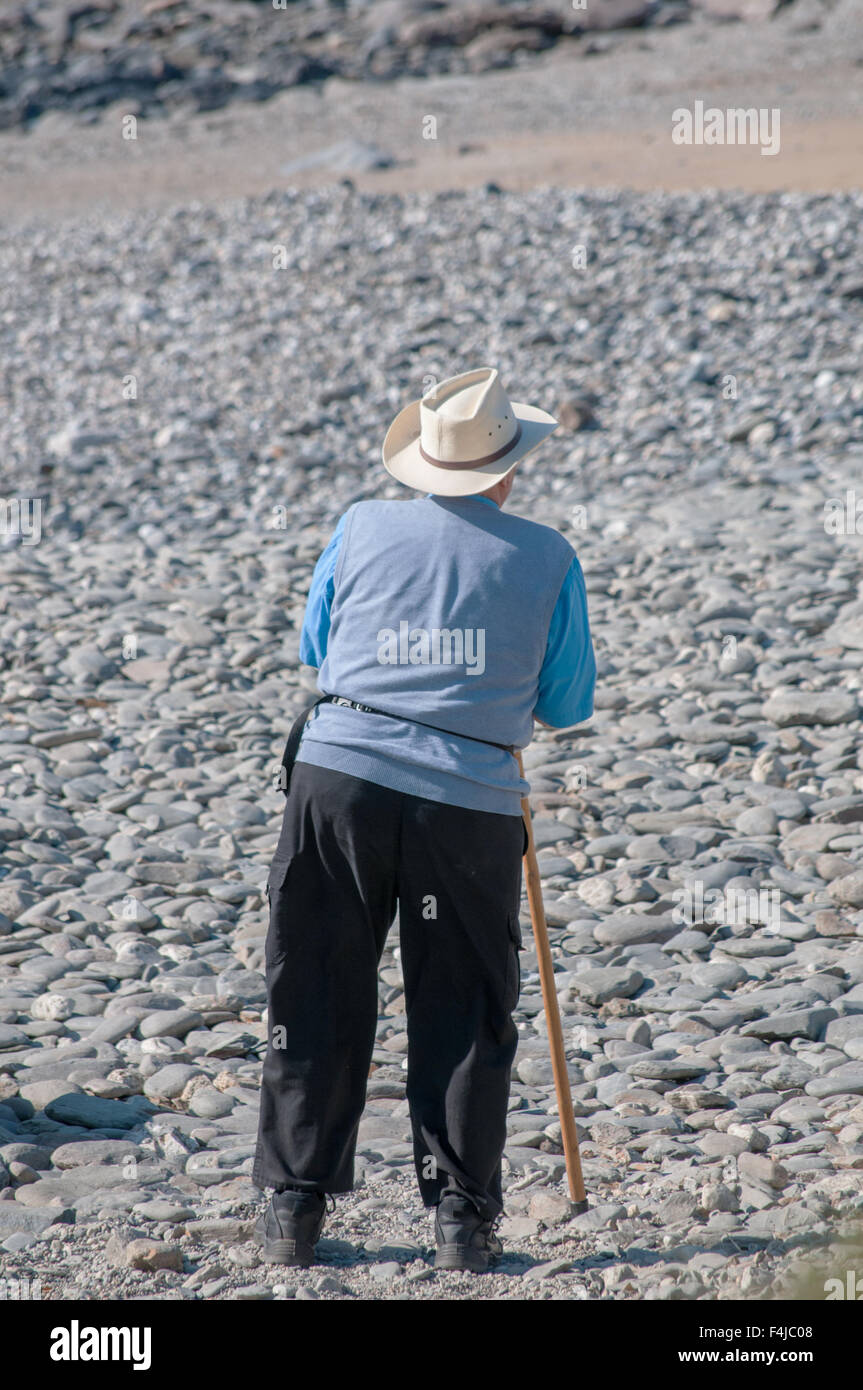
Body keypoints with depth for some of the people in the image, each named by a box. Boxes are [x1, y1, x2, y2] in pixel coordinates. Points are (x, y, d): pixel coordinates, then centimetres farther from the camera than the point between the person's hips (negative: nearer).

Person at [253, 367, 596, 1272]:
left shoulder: (361, 530, 5)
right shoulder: (548, 560, 2)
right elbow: (566, 708, 10)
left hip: (341, 774, 1)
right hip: (471, 800, -1)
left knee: (316, 997, 10)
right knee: (463, 1015, 10)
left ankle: (293, 1207, 13)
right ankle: (460, 1217, 7)